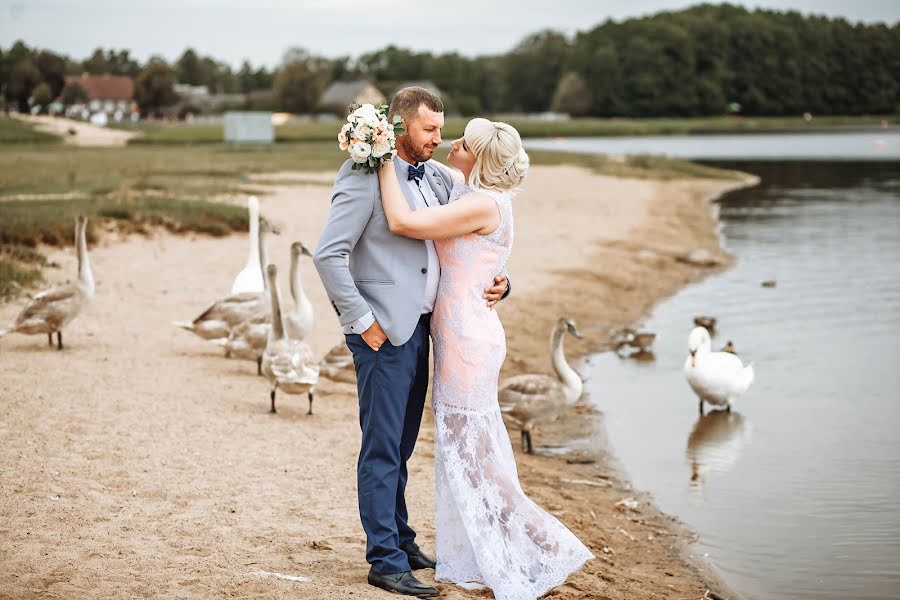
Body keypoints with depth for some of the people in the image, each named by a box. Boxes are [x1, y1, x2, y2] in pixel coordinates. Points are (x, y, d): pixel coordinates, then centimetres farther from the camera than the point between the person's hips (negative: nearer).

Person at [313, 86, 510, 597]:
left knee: (401, 445, 17)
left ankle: (401, 541, 29)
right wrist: (361, 321, -16)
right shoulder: (365, 176, -11)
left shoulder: (441, 179, 12)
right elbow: (328, 254, -16)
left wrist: (497, 283, 0)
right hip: (384, 332, -7)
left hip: (420, 328, 7)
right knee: (383, 449, -2)